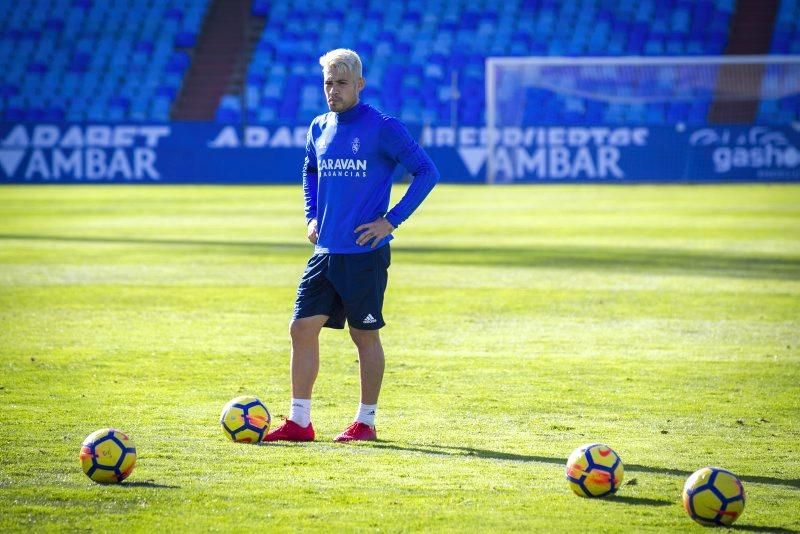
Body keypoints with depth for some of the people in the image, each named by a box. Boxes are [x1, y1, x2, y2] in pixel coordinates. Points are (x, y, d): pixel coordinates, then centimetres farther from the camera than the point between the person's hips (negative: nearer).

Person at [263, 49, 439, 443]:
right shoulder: (319, 129, 9)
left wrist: (392, 220, -12)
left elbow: (426, 172, -9)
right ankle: (299, 422, 7)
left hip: (365, 252, -6)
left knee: (366, 336, 3)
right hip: (325, 251, 6)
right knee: (302, 329, 1)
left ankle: (365, 422, 13)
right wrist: (311, 215, 15)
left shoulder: (383, 128, -9)